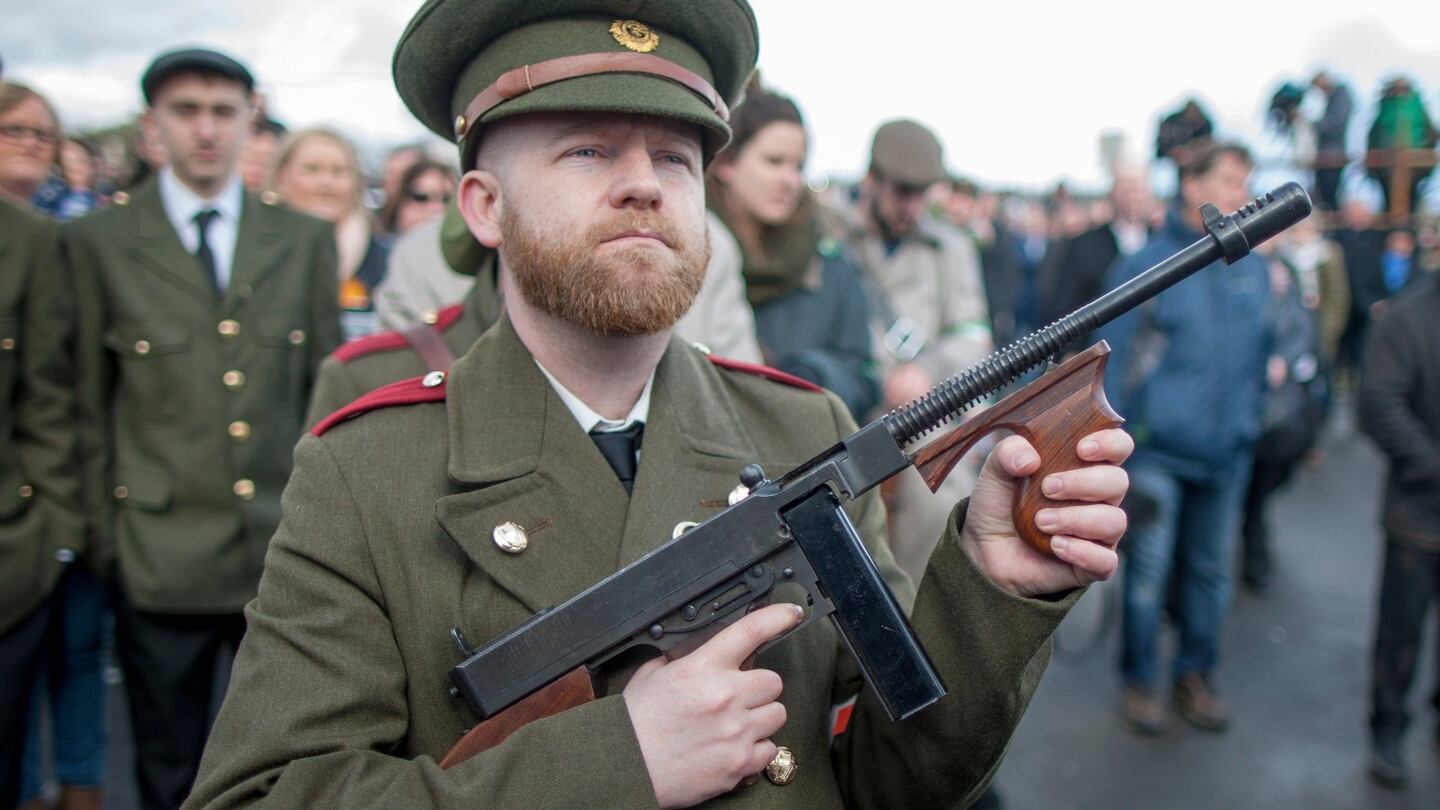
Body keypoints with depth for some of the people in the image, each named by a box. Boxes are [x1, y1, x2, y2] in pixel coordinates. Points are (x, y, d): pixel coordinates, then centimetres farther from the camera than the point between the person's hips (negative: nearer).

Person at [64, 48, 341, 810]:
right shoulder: (97, 241, 0)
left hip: (286, 550, 2)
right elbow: (88, 404, 3)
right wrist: (103, 528, 2)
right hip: (160, 556, -1)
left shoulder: (305, 239, 6)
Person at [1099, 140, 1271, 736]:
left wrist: (1249, 422, 14)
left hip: (1226, 455, 5)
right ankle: (1140, 681, 20)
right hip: (1157, 451, -5)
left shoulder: (1252, 269, 7)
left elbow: (1258, 353, 16)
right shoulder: (1146, 266, -7)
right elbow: (1113, 361, -6)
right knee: (1147, 569, 3)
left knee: (1212, 569, 13)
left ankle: (1195, 675, 30)